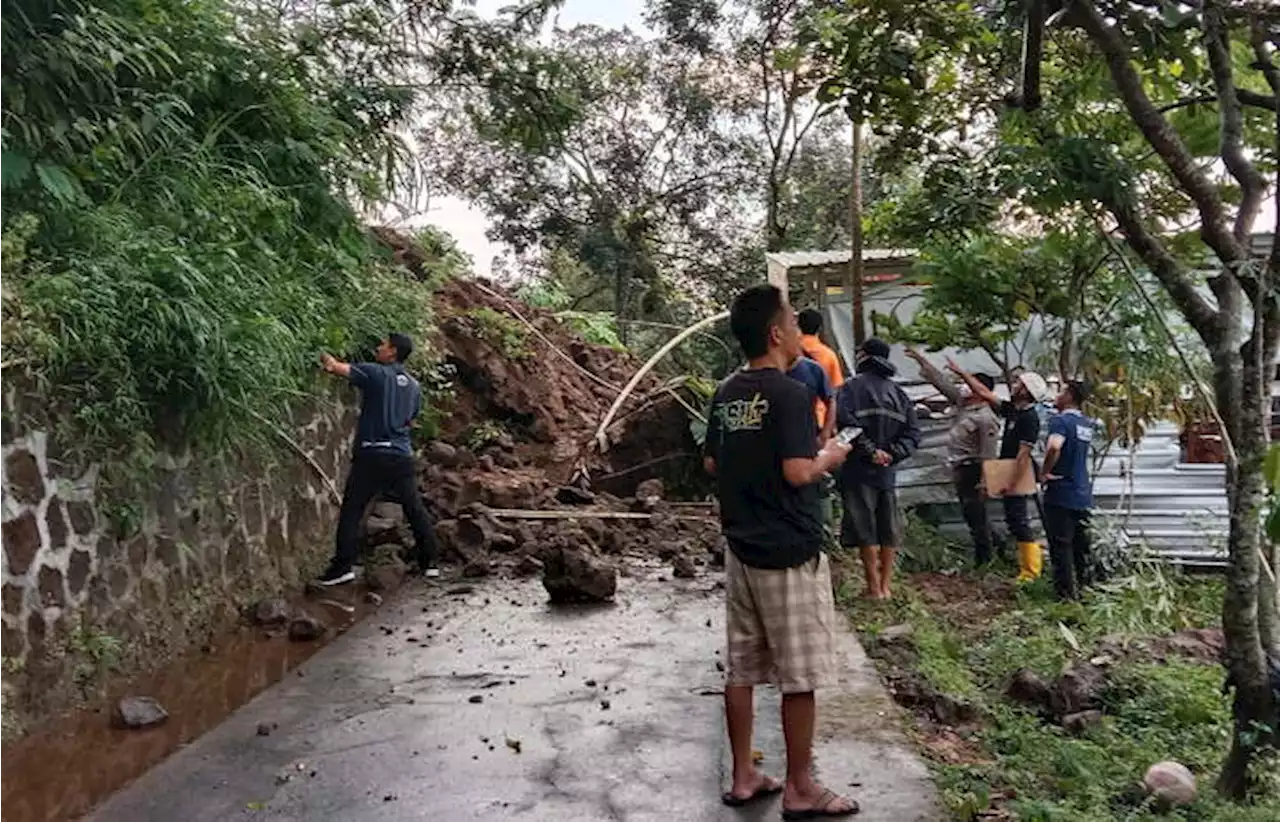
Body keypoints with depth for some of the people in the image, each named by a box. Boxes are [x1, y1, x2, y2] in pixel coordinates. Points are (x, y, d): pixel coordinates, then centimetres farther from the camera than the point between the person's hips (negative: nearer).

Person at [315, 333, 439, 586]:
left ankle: (343, 567, 0)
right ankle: (429, 562, 18)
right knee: (415, 509, 14)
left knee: (351, 511, 3)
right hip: (402, 455, 5)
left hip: (371, 454, -5)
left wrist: (324, 358, 2)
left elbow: (336, 367, -14)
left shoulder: (376, 374, -7)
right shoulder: (414, 386, 12)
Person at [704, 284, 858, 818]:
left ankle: (743, 777, 24)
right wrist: (829, 458, -4)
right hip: (789, 553, -8)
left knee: (741, 668, 13)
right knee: (800, 675, 4)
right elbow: (797, 472, -22)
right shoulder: (789, 393, -16)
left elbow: (712, 465, 13)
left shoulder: (726, 394, 7)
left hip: (741, 549, 8)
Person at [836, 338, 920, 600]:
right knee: (889, 531, 12)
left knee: (865, 530, -1)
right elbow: (912, 433, 8)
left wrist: (870, 451, -16)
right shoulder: (898, 393, 13)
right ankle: (887, 586, 16)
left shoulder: (852, 387, -6)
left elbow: (845, 422, -23)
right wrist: (892, 453, -2)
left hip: (859, 470, -5)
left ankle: (875, 588, 1)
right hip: (888, 473, 5)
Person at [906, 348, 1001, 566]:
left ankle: (983, 560, 3)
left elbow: (989, 454, -20)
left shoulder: (986, 419, -18)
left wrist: (983, 482, -21)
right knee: (973, 515, 17)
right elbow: (942, 381, 11)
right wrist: (921, 360, 9)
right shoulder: (963, 403, 7)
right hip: (960, 468, 10)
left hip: (971, 470, -10)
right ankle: (982, 558, 28)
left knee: (976, 516, -5)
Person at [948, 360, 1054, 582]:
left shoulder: (1029, 418, -17)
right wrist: (961, 372, 17)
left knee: (1018, 520, -6)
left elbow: (1023, 454, -22)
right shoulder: (1012, 410, 10)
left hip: (1017, 477, -9)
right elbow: (985, 394, 17)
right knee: (1016, 520, 15)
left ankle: (1030, 572, -1)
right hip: (1008, 475, 9)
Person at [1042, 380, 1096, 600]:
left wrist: (1045, 472, -21)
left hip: (1061, 494, -7)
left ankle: (1066, 593, 6)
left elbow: (1054, 447, -35)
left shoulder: (1060, 420, -16)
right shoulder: (1087, 423, 9)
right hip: (1082, 495, 8)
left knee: (1060, 546, 1)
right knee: (1081, 546, 16)